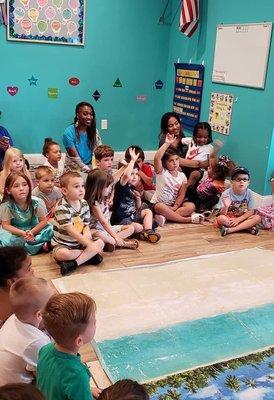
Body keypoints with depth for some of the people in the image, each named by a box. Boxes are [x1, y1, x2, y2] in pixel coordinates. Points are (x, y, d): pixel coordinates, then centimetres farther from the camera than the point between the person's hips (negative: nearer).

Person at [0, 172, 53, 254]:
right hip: (16, 232, -1)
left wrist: (32, 232, -26)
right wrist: (23, 233, -27)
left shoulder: (37, 202, -19)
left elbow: (43, 221, -10)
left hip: (34, 230, 1)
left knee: (50, 229, -24)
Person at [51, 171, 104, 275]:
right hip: (63, 244, -7)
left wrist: (86, 234, -23)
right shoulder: (62, 208, -22)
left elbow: (86, 225, 3)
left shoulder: (84, 204, 1)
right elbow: (71, 231, -27)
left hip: (80, 242, 7)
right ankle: (89, 255, -15)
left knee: (100, 243, -12)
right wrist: (89, 244, -32)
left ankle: (73, 263, -22)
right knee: (62, 254, -37)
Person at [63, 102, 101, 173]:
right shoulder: (69, 132, -13)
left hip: (90, 166, 4)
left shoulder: (94, 131, -1)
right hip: (74, 168, -4)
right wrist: (88, 170, -18)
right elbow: (74, 157, -14)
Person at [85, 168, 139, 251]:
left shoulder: (105, 199, 5)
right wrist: (116, 237, -29)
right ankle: (124, 244, -32)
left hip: (108, 228, 9)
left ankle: (111, 242, -22)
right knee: (99, 235, -45)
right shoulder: (94, 203, -21)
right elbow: (104, 222, -26)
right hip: (97, 230, -9)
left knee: (131, 228, -2)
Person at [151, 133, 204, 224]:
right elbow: (157, 158, -30)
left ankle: (165, 217, -30)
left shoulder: (182, 176, 1)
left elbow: (181, 195, -3)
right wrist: (167, 144, -33)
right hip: (159, 203, -4)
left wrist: (174, 207, -18)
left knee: (191, 206, -21)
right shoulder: (161, 172, -9)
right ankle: (187, 219, -30)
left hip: (174, 204, 4)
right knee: (160, 207, -38)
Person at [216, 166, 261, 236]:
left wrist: (238, 219, -18)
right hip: (228, 218, -3)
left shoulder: (249, 193, -10)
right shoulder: (226, 194, -18)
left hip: (242, 218, 3)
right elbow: (222, 214, -19)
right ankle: (248, 227, -22)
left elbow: (251, 211, -6)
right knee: (220, 218, -34)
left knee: (257, 218, -21)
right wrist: (226, 206, -41)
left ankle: (229, 230, -25)